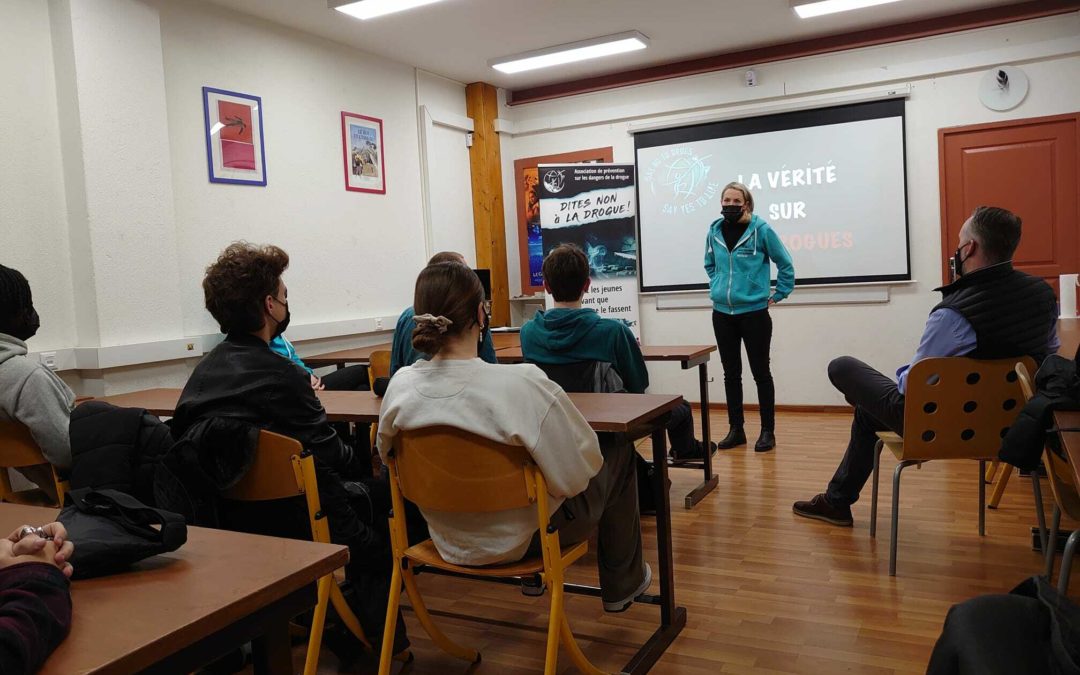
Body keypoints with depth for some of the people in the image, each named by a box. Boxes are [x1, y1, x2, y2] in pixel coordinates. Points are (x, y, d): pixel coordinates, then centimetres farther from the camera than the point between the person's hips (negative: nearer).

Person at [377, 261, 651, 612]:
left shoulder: (400, 385, -16)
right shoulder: (522, 384, -32)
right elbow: (576, 475, -23)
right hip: (522, 539, -5)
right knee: (619, 454, 18)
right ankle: (622, 585, 34)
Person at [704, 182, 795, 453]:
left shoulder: (761, 230, -10)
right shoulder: (714, 231, 3)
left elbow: (785, 264, -1)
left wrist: (779, 294, -1)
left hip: (754, 312, -4)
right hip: (722, 314, 4)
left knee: (760, 372, 4)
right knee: (731, 373, 10)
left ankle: (768, 431, 14)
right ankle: (736, 429, 20)